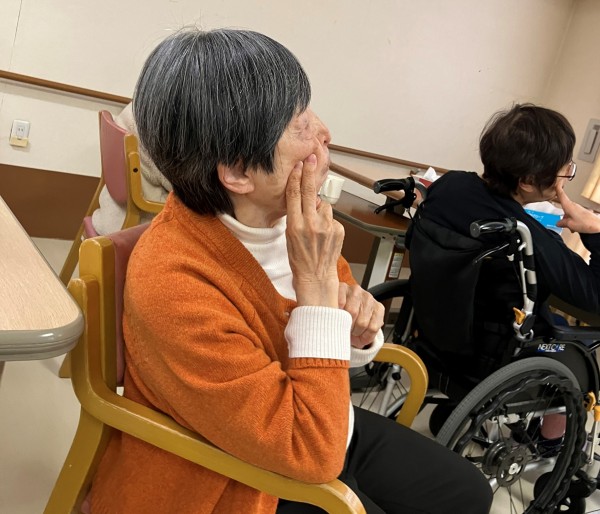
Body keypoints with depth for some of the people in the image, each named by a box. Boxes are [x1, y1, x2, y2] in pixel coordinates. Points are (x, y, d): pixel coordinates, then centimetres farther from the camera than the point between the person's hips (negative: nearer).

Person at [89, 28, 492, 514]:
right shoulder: (173, 285, -33)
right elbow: (312, 453, -30)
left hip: (317, 422, 7)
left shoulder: (287, 213, -11)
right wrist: (315, 282, -32)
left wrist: (358, 331, -17)